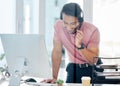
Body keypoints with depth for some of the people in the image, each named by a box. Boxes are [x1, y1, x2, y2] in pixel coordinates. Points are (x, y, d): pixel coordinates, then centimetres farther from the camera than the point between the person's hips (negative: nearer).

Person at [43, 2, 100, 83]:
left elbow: (94, 61, -21)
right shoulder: (58, 25, -14)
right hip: (73, 68, 3)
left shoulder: (93, 30, -22)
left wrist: (80, 45, -35)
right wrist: (55, 77, -9)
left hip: (91, 69, -2)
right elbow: (57, 52, -6)